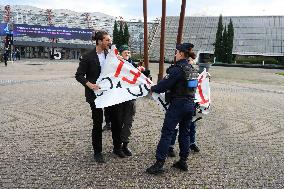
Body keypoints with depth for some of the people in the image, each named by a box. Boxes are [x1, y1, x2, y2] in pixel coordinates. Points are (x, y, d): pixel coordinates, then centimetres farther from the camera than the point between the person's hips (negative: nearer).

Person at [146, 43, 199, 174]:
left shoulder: (177, 69, -16)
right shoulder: (192, 70, 10)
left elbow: (165, 84, -17)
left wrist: (153, 88, 1)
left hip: (178, 104, -8)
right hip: (190, 104, 8)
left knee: (167, 133, -4)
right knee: (184, 133, 16)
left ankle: (159, 164, -2)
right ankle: (183, 161, 24)